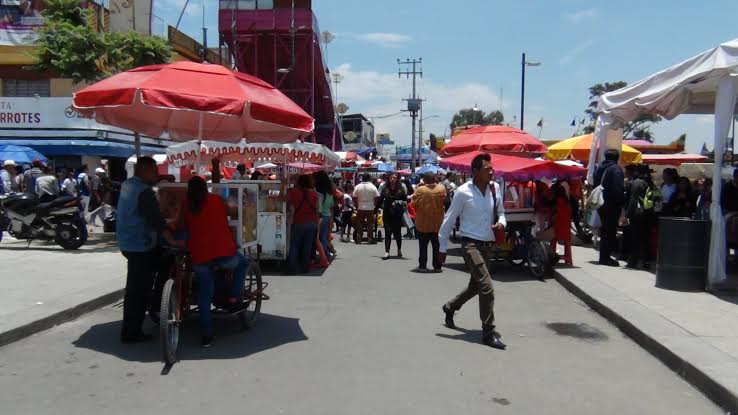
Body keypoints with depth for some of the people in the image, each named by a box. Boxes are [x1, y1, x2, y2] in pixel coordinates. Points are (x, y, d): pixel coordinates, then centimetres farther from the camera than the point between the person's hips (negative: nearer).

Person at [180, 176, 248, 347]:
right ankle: (234, 299, 17)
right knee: (243, 263, 28)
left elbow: (186, 228, 14)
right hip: (224, 253, -2)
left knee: (205, 294, 14)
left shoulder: (186, 207, 7)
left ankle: (206, 336, 13)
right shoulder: (215, 200, 3)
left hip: (199, 257, 2)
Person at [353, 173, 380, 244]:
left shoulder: (358, 187, -1)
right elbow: (376, 198, -4)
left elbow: (354, 198, 0)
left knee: (360, 224, 8)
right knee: (370, 223, 5)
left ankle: (359, 239, 8)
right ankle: (370, 238, 6)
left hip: (361, 207, 1)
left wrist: (357, 205, 12)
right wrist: (375, 205, 11)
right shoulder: (373, 187, -4)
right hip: (370, 208, -1)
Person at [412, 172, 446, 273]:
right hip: (437, 223, 2)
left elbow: (414, 202, -9)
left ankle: (422, 266, 10)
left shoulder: (420, 190, -15)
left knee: (423, 246, 9)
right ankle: (437, 266, 14)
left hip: (423, 223, -2)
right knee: (437, 246, 11)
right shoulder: (441, 189, -7)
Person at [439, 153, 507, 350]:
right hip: (471, 244, -6)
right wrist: (443, 247, -1)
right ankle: (489, 333, -3)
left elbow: (501, 212, 16)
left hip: (488, 245, 7)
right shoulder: (463, 192, -12)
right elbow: (449, 220, -5)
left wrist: (501, 223, -8)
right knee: (487, 287, -15)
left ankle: (450, 307, 47)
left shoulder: (495, 189, 1)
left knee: (475, 286, 20)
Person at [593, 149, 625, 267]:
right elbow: (619, 189, -19)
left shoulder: (599, 168, 11)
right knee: (610, 231, -2)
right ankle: (605, 257, -1)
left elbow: (595, 185, 17)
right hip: (612, 206, -8)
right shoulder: (616, 169, -13)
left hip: (601, 204, 8)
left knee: (605, 230, 16)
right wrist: (621, 203, -12)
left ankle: (604, 256, 21)